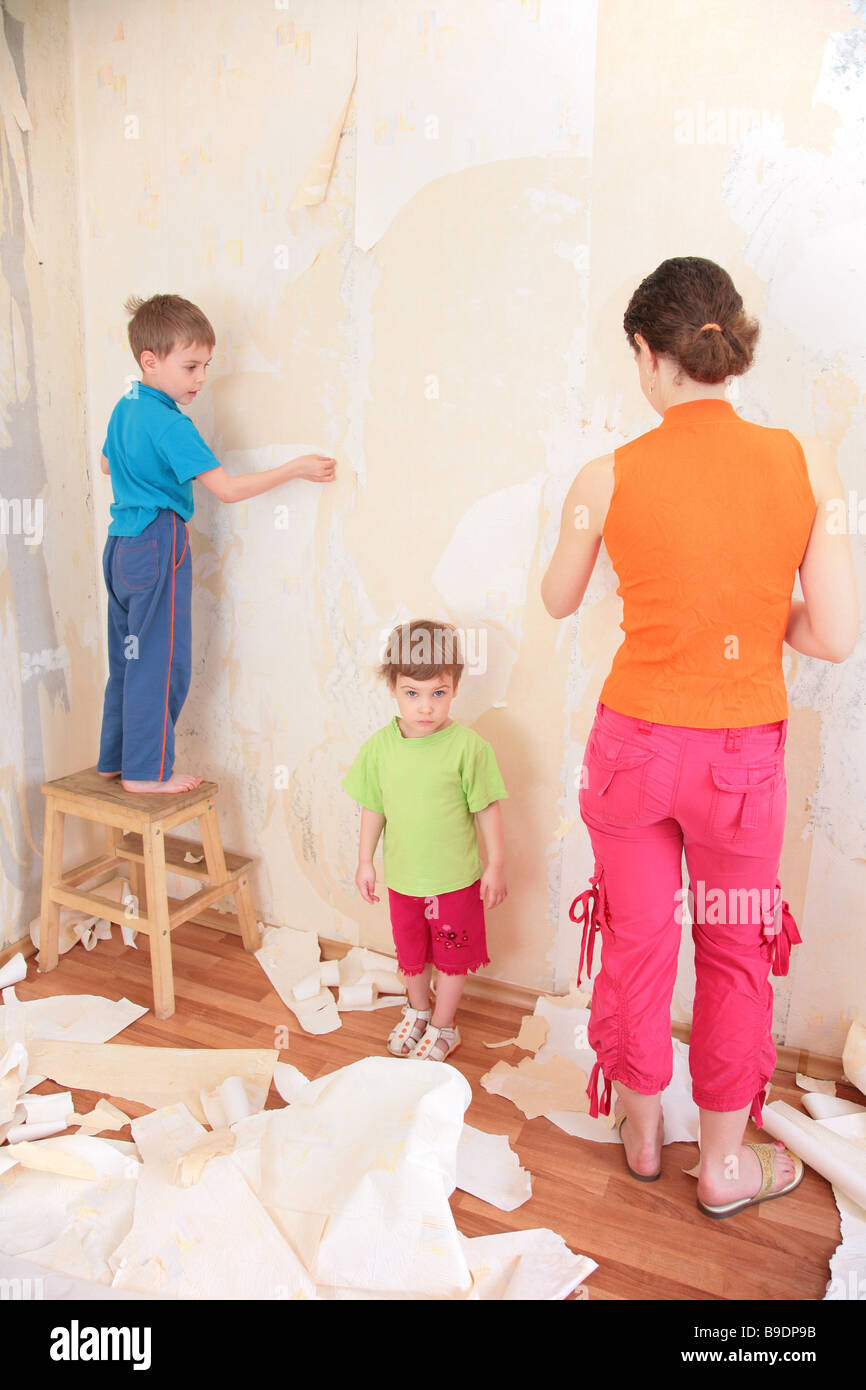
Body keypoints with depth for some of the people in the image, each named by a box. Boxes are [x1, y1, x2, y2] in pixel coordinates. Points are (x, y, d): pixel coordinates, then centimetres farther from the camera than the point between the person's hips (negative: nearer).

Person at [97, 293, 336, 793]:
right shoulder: (172, 424, -18)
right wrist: (296, 468, -16)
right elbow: (228, 489, -21)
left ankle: (115, 758, 26)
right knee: (160, 661, -1)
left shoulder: (125, 408, 10)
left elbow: (109, 465, 26)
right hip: (159, 547, -9)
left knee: (128, 657, 16)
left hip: (121, 544, 9)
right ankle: (146, 771, 7)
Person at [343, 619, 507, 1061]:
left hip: (456, 878, -3)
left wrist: (496, 864, -6)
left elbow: (487, 808, -10)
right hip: (402, 877, 3)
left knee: (452, 956, 14)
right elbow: (373, 808, 3)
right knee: (411, 953, 23)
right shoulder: (379, 747, -9)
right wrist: (365, 861, 7)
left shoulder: (468, 746, -19)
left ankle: (443, 1027, 37)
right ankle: (417, 1011, 49)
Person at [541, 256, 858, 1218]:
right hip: (744, 752, 0)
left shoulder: (608, 477, -12)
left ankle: (641, 1132, 41)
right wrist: (749, 610, 7)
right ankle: (725, 1161, 36)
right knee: (734, 952, 19)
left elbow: (559, 602, 5)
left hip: (635, 741, 0)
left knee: (637, 939, 19)